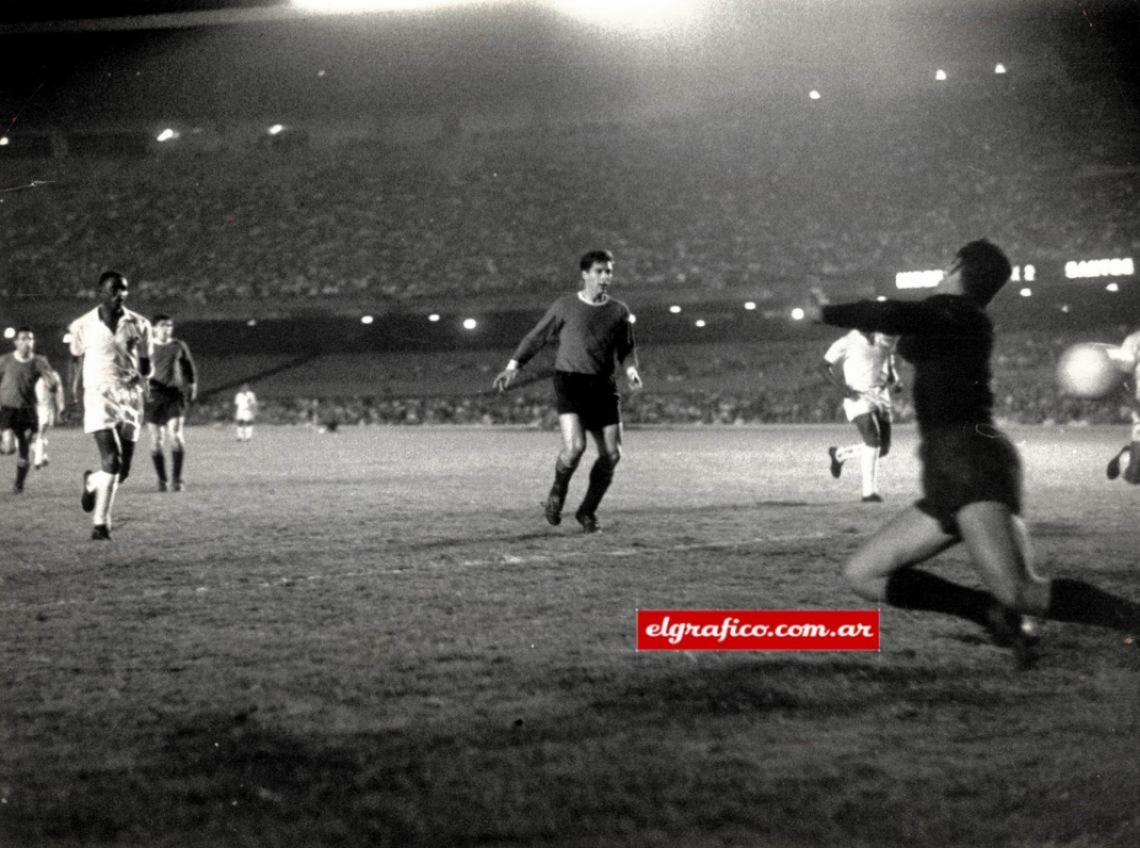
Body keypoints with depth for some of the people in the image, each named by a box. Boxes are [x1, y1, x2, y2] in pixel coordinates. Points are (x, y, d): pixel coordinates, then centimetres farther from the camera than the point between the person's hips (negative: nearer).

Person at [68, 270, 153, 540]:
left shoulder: (139, 325, 4)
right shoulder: (83, 325, 0)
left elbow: (146, 363, 13)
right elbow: (77, 359, 16)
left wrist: (142, 377, -6)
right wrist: (76, 388, 13)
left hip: (130, 397, 3)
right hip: (99, 395, -3)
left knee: (123, 471, 5)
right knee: (111, 460, -20)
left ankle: (92, 482, 38)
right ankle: (100, 523, -10)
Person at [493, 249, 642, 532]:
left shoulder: (619, 312, 10)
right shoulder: (565, 306, 2)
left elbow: (626, 348, 22)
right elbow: (537, 337, 10)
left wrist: (631, 369, 1)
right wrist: (514, 365, 2)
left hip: (603, 386, 4)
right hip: (569, 383, -4)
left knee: (611, 454, -4)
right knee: (575, 447, -21)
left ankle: (588, 511, 17)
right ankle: (557, 492, 10)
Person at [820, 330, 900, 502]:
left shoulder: (885, 341, 8)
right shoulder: (847, 342, -7)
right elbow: (824, 366, -5)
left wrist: (894, 380, 3)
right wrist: (841, 386, -18)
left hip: (881, 396, 6)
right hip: (858, 397, -6)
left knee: (883, 448, 5)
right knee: (873, 440, -23)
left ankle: (839, 453, 30)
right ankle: (869, 491, -18)